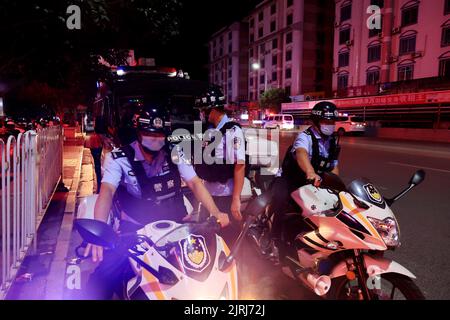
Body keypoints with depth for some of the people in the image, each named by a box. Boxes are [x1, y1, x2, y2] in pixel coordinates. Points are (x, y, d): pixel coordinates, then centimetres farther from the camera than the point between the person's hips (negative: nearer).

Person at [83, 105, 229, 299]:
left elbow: (194, 183, -2)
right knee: (103, 280, -18)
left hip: (175, 224, 3)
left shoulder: (174, 153, 1)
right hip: (135, 228, -3)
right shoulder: (119, 157, -10)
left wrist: (215, 213, -17)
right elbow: (107, 191, -23)